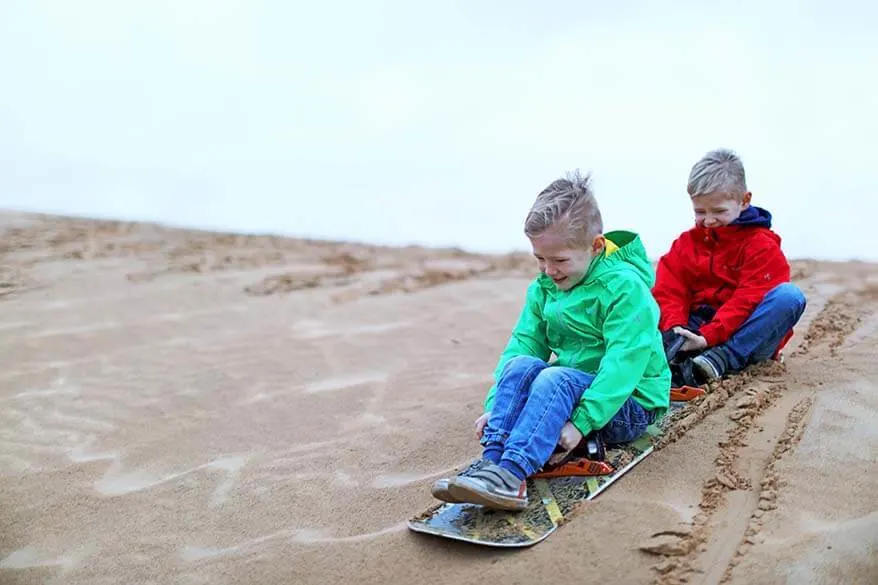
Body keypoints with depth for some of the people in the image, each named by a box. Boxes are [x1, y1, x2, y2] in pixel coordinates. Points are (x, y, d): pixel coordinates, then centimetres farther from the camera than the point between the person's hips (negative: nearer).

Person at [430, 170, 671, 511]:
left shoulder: (625, 287, -18)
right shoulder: (544, 287, 4)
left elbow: (623, 364, -25)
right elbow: (524, 342, -1)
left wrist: (581, 422, -32)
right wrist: (495, 406, -13)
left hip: (628, 403, -6)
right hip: (569, 390, 6)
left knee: (556, 379, -34)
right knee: (521, 364, -22)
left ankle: (512, 473, -47)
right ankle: (492, 457, -35)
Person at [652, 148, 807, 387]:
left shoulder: (761, 245, -4)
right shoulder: (686, 242, 8)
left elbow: (748, 300, -16)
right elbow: (669, 290, -3)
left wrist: (707, 337, -28)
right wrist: (674, 328, -24)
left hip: (745, 335, -2)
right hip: (697, 327, 3)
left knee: (789, 295, -30)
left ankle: (721, 358, -37)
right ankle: (675, 351, -39)